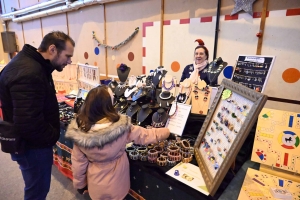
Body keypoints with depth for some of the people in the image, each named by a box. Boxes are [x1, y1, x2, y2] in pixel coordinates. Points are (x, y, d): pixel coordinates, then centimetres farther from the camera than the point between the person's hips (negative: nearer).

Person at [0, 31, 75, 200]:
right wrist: (54, 136, -16)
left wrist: (52, 134, 2)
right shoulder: (29, 74, -30)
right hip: (32, 146, -9)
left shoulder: (34, 64, 5)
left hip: (34, 142, 9)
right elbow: (29, 125, -34)